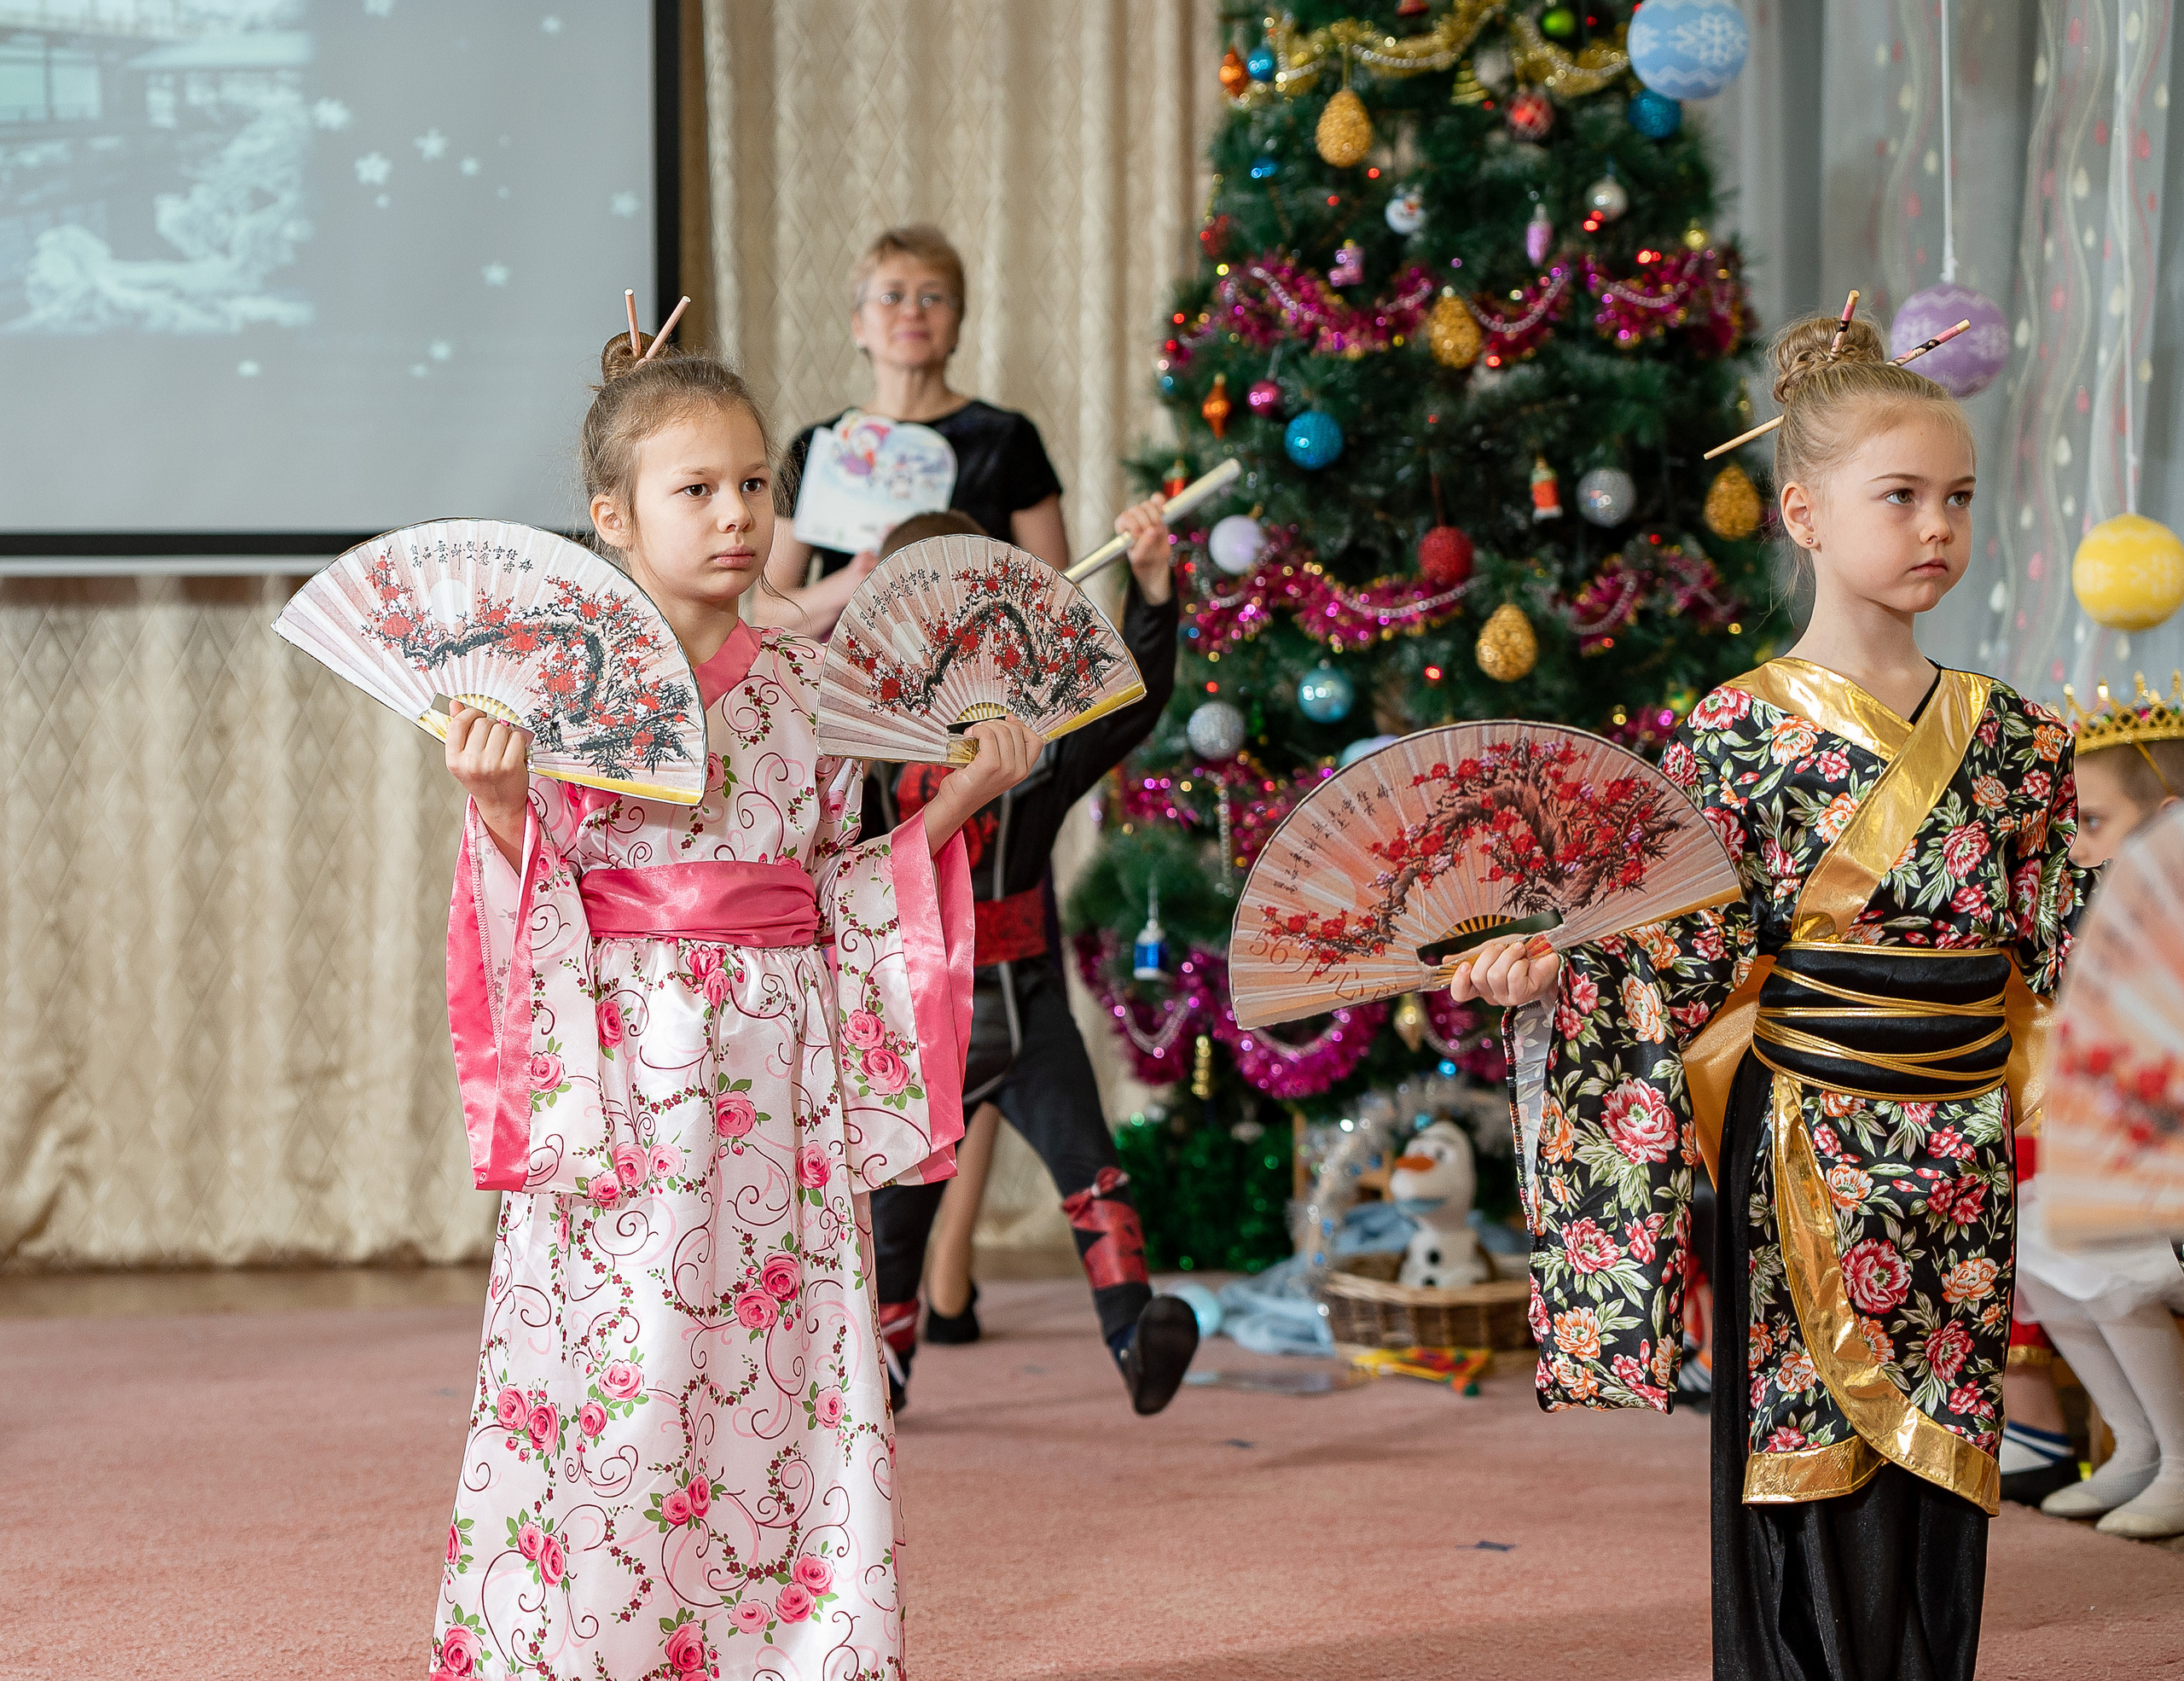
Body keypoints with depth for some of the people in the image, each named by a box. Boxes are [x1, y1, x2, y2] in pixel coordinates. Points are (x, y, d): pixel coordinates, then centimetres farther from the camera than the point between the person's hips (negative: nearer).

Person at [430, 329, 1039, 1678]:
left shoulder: (803, 685, 10)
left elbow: (840, 891, 14)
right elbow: (536, 886, -4)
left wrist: (965, 793, 9)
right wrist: (497, 799, -22)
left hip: (779, 1069, 4)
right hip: (626, 1071, -4)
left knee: (791, 1350, 3)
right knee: (618, 1353, -5)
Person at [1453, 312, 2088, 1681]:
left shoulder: (2015, 739, 6)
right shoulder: (1745, 729, -5)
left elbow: (2061, 964, 7)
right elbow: (1694, 962, -6)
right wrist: (1552, 967, -21)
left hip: (1960, 1160, 4)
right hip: (1808, 1153, -4)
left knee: (1940, 1482, 7)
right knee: (1806, 1473, -1)